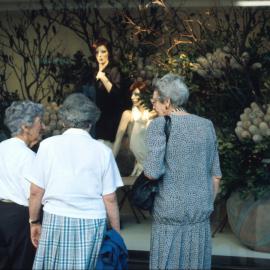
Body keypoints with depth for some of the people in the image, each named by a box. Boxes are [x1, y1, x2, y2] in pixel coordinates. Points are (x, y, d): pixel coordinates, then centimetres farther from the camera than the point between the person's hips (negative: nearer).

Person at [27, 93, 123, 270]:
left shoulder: (48, 145, -1)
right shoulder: (103, 151, -1)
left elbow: (36, 192, 1)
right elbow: (109, 199, 0)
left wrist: (34, 222, 15)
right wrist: (116, 233, 10)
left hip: (56, 220, 0)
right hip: (91, 223, 0)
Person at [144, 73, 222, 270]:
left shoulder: (159, 125, -8)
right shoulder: (206, 126, 6)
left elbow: (153, 173, -17)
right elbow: (216, 176, 9)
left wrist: (147, 170, 4)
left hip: (170, 213, -4)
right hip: (201, 213, 5)